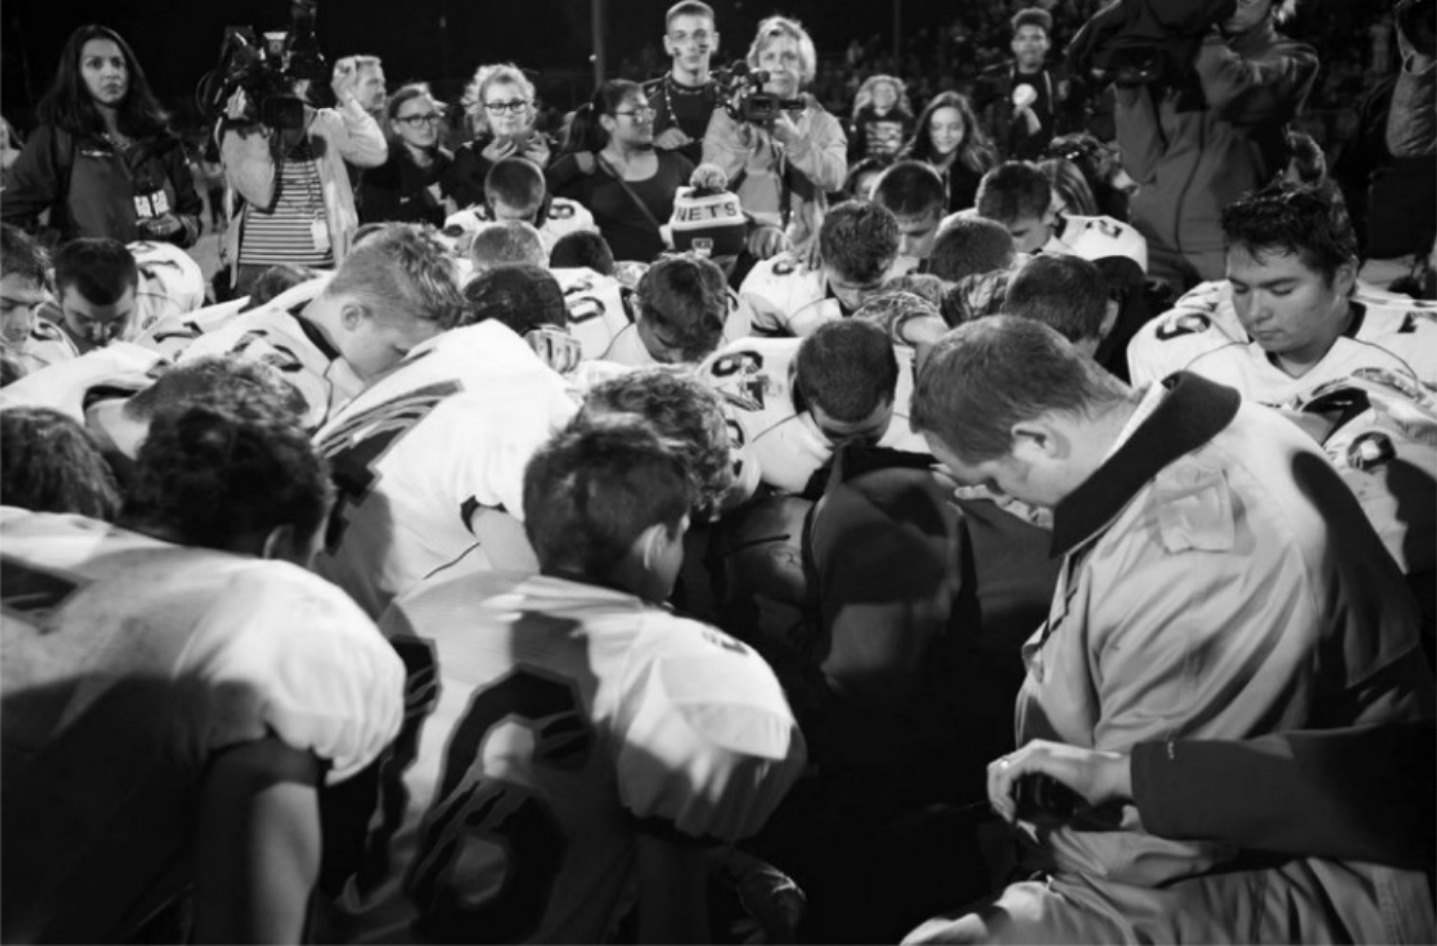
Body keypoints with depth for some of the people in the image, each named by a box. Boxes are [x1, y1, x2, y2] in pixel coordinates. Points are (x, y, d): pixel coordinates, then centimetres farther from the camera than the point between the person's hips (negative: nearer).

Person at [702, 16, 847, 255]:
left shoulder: (823, 123, 10)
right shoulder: (728, 116, 8)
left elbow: (833, 178, -9)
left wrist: (792, 138, -21)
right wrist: (740, 138, -17)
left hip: (805, 251, 1)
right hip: (739, 251, -1)